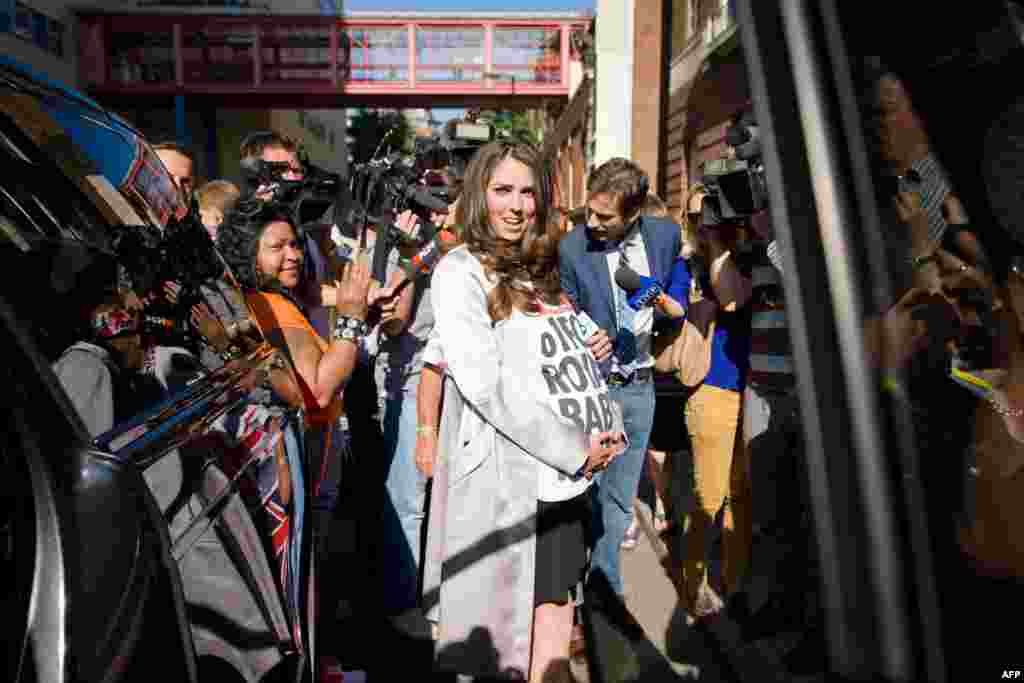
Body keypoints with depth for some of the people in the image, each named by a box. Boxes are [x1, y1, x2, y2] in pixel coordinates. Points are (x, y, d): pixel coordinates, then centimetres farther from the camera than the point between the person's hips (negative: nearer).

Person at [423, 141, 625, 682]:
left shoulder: (538, 271, 16)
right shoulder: (460, 272, -8)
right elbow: (485, 382, -19)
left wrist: (605, 430, 5)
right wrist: (575, 450, -16)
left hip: (568, 475, 7)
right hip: (508, 480, -7)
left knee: (555, 626, 16)